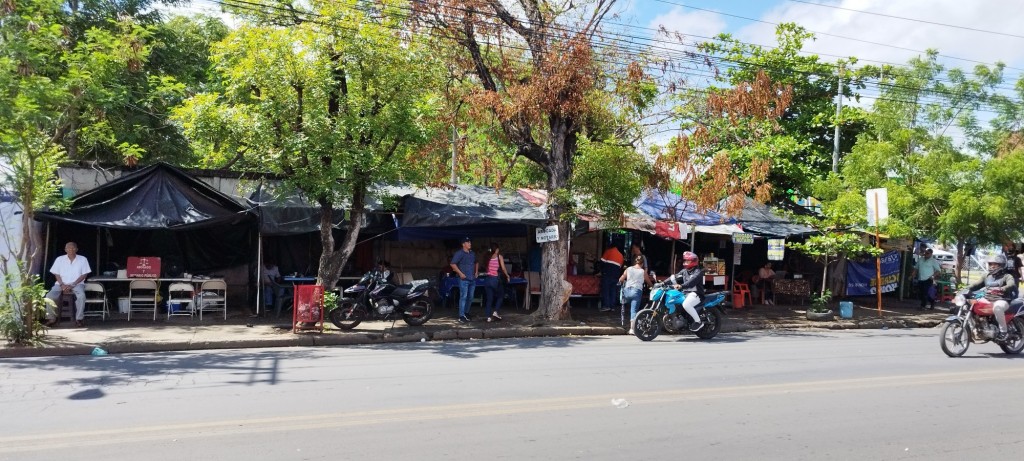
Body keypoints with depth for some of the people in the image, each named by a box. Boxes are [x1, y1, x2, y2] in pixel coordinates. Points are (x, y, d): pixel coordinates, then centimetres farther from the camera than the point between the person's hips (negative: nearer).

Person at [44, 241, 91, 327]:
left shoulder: (82, 259, 3)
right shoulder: (59, 259, 8)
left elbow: (84, 275, -1)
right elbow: (56, 274, 7)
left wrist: (72, 285, -12)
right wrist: (62, 285, -11)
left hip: (77, 284, -2)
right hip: (61, 284, 2)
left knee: (81, 295, -35)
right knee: (50, 296, -26)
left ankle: (79, 318, -25)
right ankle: (51, 318, -8)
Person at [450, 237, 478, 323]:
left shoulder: (472, 253, 15)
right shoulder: (459, 253, -8)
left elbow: (476, 263, 31)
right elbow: (453, 264, -14)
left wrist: (476, 272, 18)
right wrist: (460, 273, -16)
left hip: (472, 279, 7)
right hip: (464, 279, -7)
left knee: (470, 297, 12)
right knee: (463, 297, -11)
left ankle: (466, 312, 27)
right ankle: (461, 316, -11)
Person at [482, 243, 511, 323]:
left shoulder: (488, 257, 5)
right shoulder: (499, 257, -3)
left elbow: (486, 268, 4)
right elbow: (503, 268, -6)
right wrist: (507, 276, 7)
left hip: (487, 279, 3)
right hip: (495, 279, -3)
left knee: (489, 298, 9)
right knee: (500, 296, 17)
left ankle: (489, 317, 6)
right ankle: (495, 312, 1)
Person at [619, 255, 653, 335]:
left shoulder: (629, 269, 9)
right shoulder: (643, 271, 7)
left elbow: (620, 280, 12)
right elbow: (649, 283, 19)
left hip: (627, 290, 2)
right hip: (637, 291, -2)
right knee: (634, 310, -5)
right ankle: (632, 328, -13)